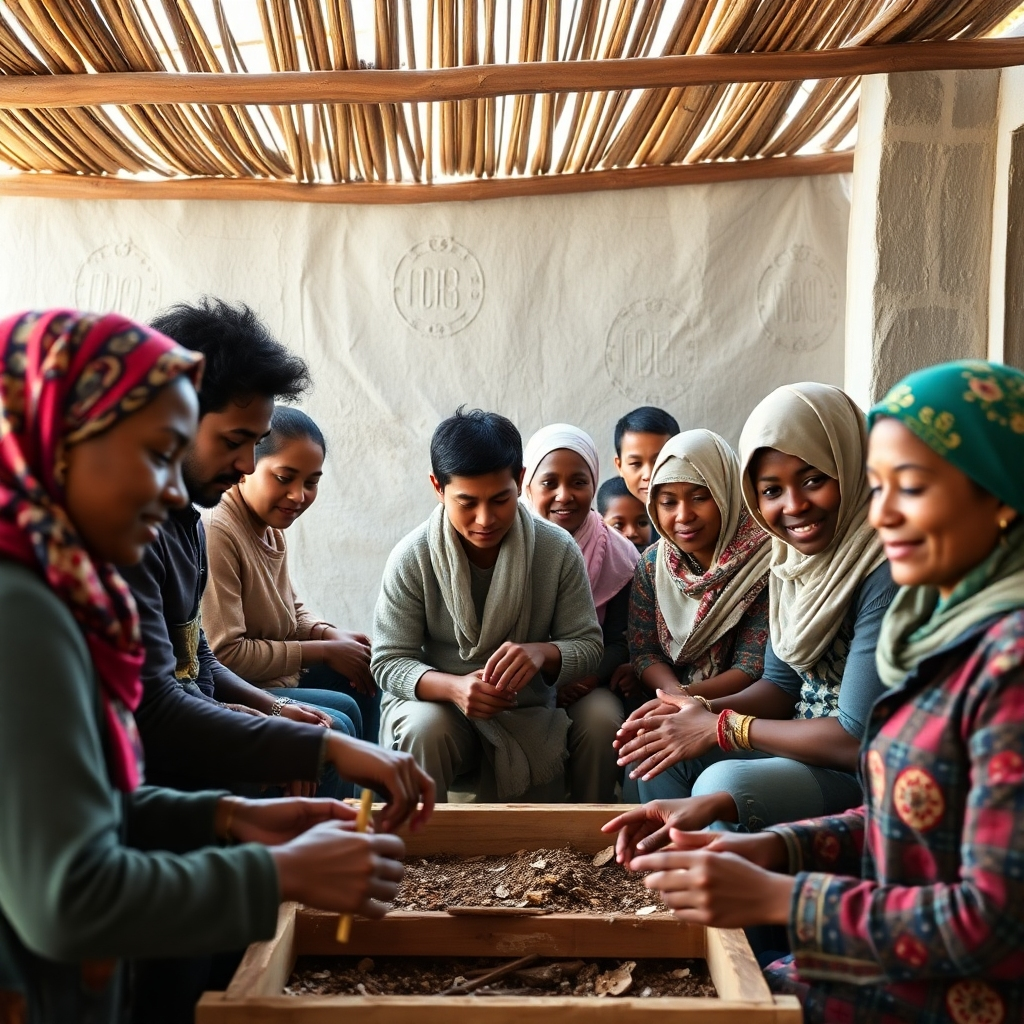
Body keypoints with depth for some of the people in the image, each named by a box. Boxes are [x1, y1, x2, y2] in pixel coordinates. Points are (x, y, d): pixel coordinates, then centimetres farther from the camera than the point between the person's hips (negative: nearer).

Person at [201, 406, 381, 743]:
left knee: (365, 672, 16)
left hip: (276, 677, 10)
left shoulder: (271, 527, 6)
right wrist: (323, 650, -17)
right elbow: (223, 654, -25)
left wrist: (331, 634, -4)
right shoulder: (216, 532, -23)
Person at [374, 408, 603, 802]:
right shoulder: (412, 558, -14)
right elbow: (388, 662, -11)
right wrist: (454, 687, -33)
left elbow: (587, 645, -5)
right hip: (436, 702, -1)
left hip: (527, 714, 2)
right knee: (423, 730, -33)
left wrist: (542, 653, -30)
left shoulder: (558, 551, -10)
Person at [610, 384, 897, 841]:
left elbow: (859, 739, -25)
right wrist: (703, 713, -10)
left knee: (726, 784, -25)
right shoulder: (792, 554, 1)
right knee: (662, 753, 2)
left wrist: (723, 728, -16)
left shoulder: (885, 569, -24)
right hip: (809, 740, 8)